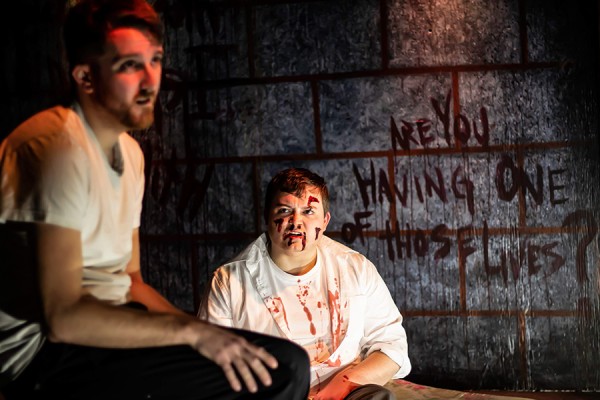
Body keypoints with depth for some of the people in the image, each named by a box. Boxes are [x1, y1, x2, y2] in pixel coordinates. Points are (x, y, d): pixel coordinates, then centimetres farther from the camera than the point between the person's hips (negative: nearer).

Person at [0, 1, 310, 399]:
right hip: (46, 354, -9)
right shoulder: (57, 147, -17)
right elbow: (64, 317, -23)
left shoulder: (129, 152, 14)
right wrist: (191, 331, -19)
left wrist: (204, 332, 2)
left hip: (102, 328, 10)